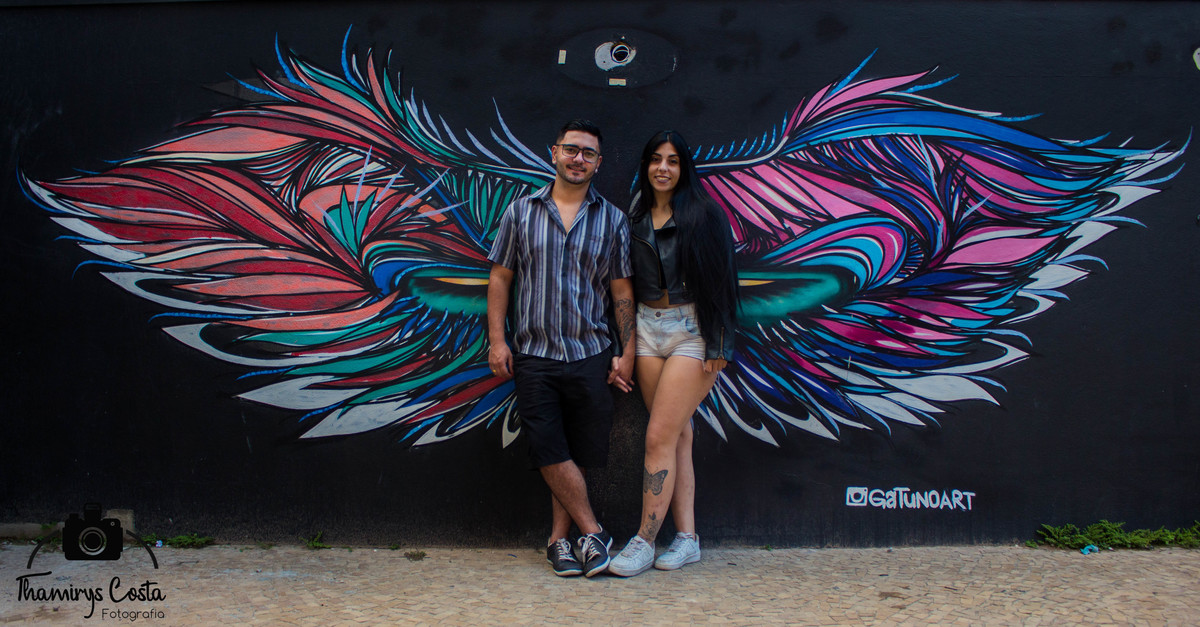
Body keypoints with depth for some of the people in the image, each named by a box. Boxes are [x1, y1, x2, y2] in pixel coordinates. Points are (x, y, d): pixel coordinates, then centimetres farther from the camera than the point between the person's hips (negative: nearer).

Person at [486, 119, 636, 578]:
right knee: (551, 454, -4)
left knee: (580, 455, 3)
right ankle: (592, 533, 9)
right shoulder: (521, 212, 7)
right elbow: (500, 278, 8)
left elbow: (622, 293, 6)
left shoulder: (613, 220, 7)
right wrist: (497, 340, 0)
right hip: (533, 354, 0)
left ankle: (559, 540, 17)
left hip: (590, 355, 0)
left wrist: (626, 354, -1)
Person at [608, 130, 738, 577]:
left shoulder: (703, 215, -4)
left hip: (692, 330, -5)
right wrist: (627, 342, 9)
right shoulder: (636, 218, 11)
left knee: (659, 437, -9)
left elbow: (719, 280, -7)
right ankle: (687, 538, 13)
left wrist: (717, 345, -12)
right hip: (649, 327, 5)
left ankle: (644, 541, -1)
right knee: (677, 435, 7)